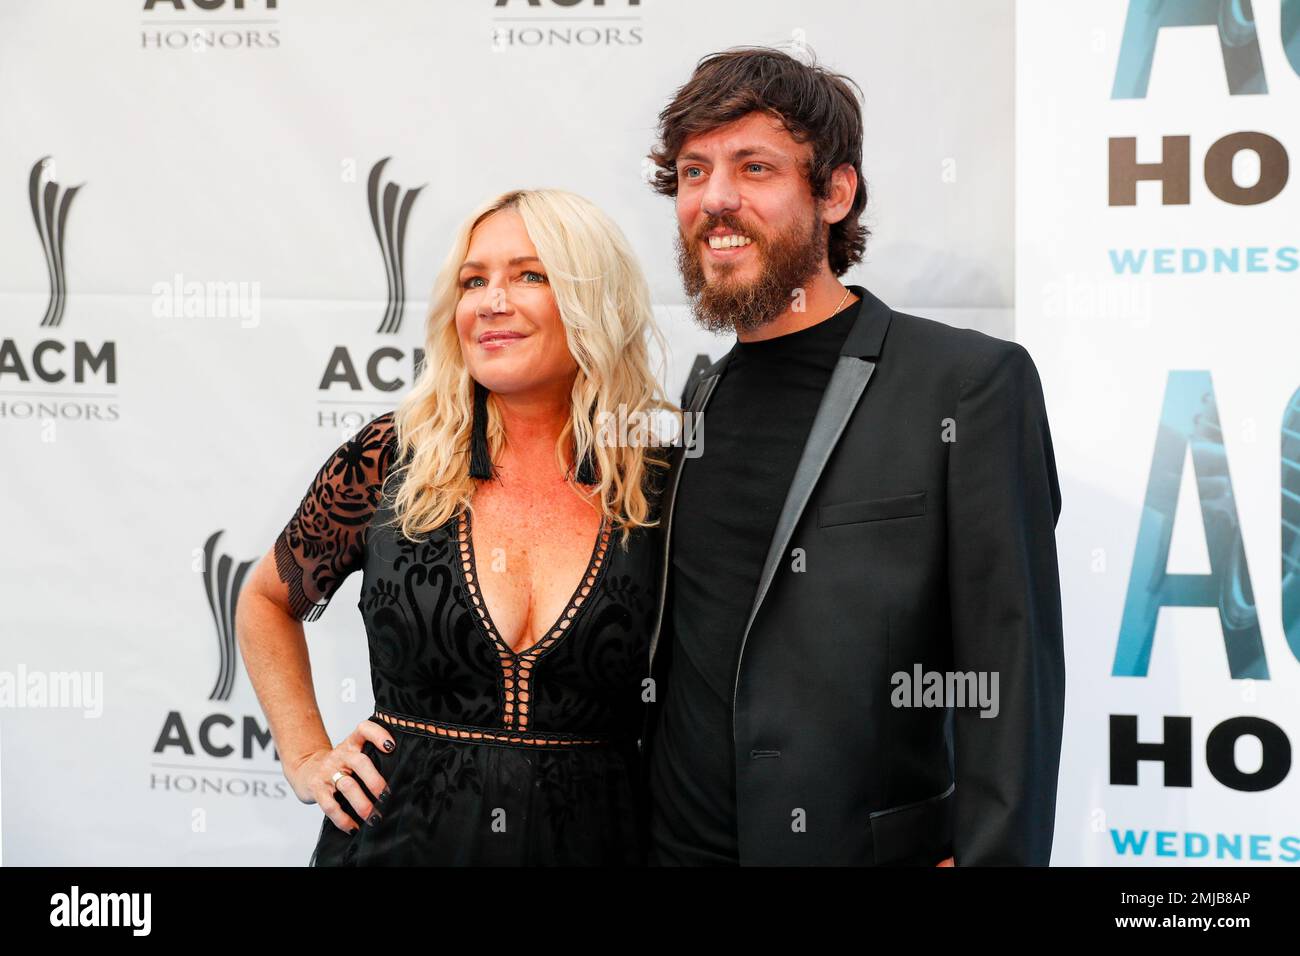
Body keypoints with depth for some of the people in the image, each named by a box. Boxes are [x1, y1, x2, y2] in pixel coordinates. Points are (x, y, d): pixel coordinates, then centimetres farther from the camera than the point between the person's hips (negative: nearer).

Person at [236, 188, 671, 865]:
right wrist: (305, 759, 3)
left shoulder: (659, 481, -6)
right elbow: (267, 603, 12)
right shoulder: (388, 459, -4)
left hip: (589, 839, 0)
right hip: (396, 834, 0)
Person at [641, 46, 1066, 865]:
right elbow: (672, 661, 13)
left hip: (871, 845, -5)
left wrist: (992, 853, -17)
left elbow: (1012, 671, -11)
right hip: (674, 843, 5)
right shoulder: (693, 405, 9)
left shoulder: (970, 383, -8)